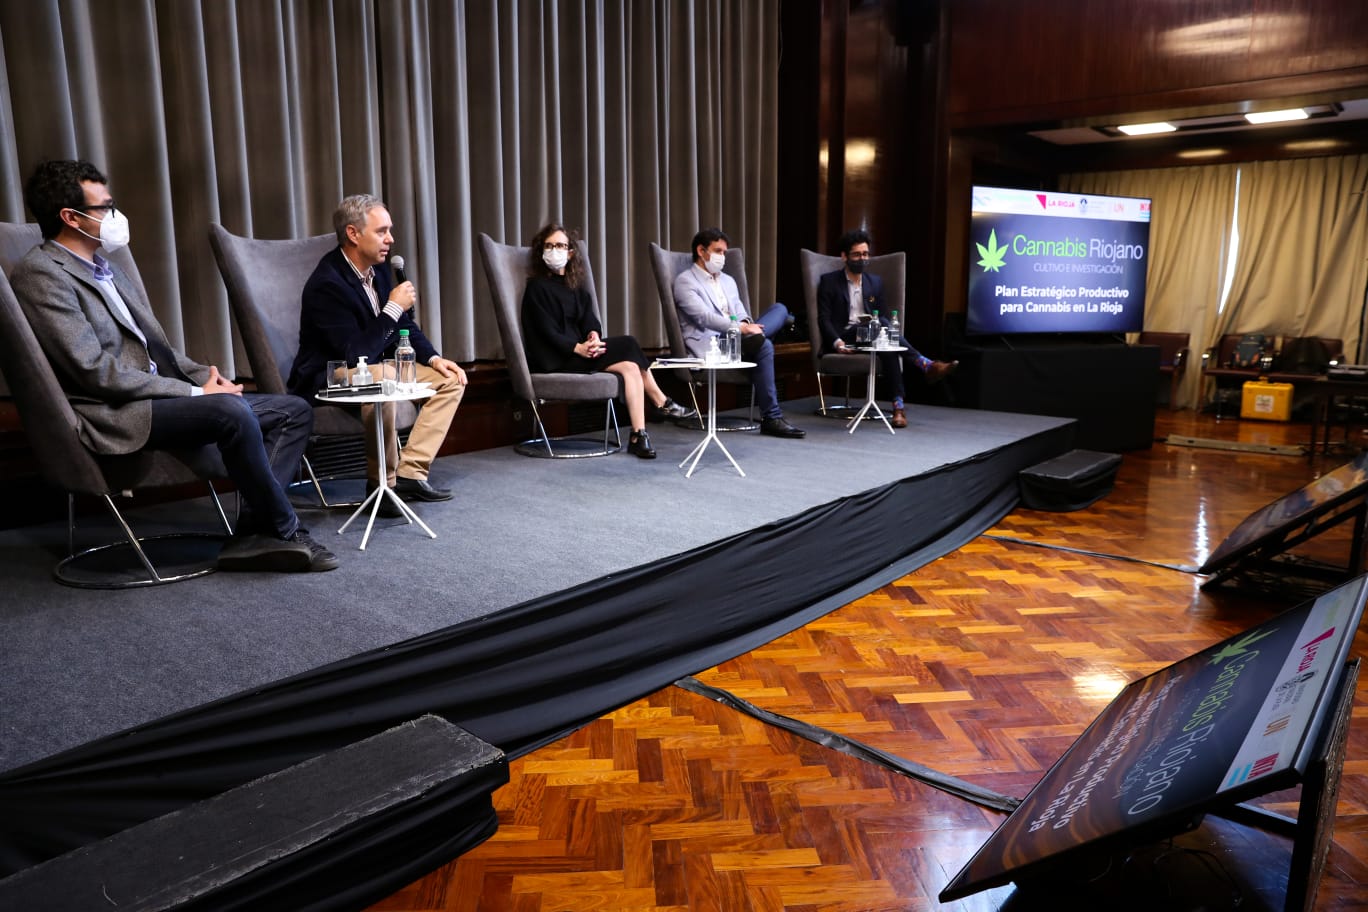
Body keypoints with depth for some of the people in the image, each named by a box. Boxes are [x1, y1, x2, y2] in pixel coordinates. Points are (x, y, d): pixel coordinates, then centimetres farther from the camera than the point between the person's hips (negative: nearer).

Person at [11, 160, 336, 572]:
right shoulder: (40, 273, -9)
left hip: (157, 396, 10)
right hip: (111, 415, -10)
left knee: (295, 411, -1)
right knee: (231, 411, -35)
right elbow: (96, 371, -18)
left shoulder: (104, 268, 20)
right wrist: (195, 393, -16)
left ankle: (252, 534, -14)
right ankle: (285, 533, -18)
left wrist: (207, 376, 2)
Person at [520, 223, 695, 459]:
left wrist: (594, 335, -15)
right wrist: (579, 347, -23)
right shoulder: (537, 288, -2)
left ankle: (639, 436, -18)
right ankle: (661, 403, -8)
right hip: (555, 360, -7)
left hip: (579, 351, 7)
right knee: (628, 346, -18)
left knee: (630, 366, -16)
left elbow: (590, 320, 8)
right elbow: (547, 331, -11)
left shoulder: (575, 286, 19)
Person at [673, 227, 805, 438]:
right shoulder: (685, 281, 0)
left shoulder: (728, 281, 25)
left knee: (779, 309, -8)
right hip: (708, 347, -7)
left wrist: (747, 325, -12)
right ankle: (771, 418, -29)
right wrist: (742, 328, -25)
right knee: (764, 347, -30)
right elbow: (705, 317, -15)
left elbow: (740, 313, 14)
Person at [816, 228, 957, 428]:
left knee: (889, 348, -34)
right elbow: (824, 318, -3)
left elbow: (883, 317, 16)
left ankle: (898, 405, -44)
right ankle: (926, 365, -41)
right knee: (881, 323, -33)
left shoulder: (875, 282, 19)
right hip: (844, 338, -4)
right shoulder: (829, 281, 5)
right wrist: (836, 342, -22)